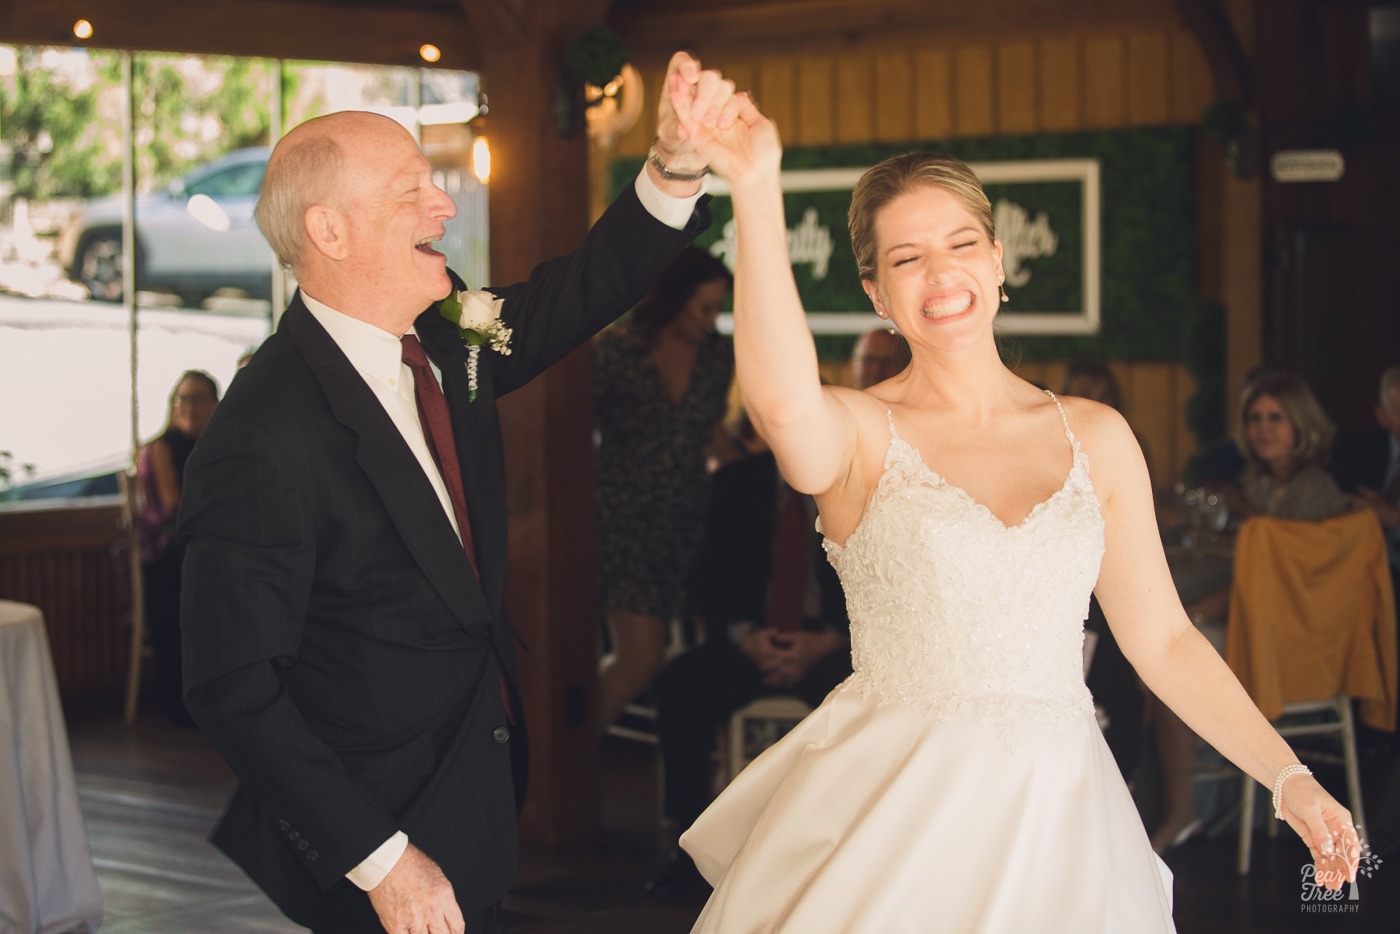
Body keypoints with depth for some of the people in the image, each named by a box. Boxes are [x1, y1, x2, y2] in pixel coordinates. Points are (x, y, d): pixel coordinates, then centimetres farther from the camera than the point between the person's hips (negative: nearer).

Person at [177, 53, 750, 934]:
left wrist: (678, 163, -13)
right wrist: (380, 860, -23)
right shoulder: (263, 442, -26)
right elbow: (233, 687, -24)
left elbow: (583, 289, 7)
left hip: (477, 789, 8)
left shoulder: (443, 340, -1)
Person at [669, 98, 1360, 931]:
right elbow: (782, 402, -30)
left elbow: (1161, 638, 10)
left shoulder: (1096, 438, 7)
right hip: (895, 816, -3)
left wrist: (1290, 779, 3)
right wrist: (757, 194, -36)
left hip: (1056, 816, 3)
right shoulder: (858, 432, -4)